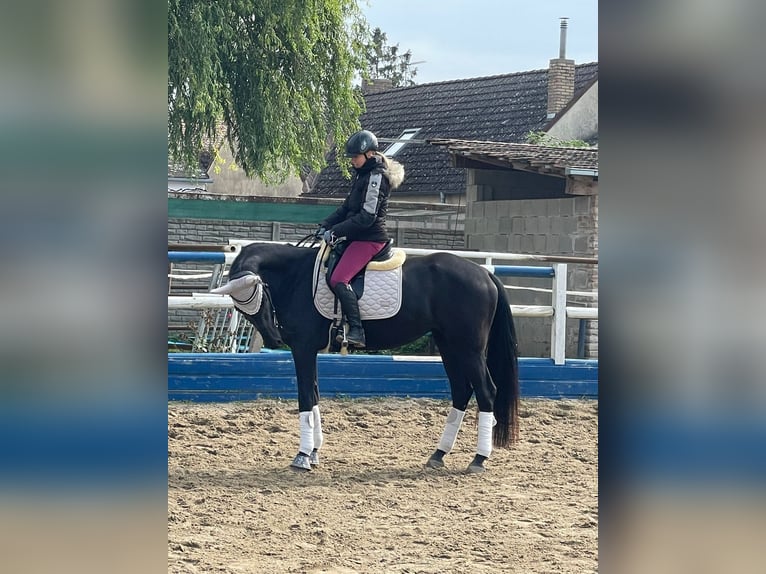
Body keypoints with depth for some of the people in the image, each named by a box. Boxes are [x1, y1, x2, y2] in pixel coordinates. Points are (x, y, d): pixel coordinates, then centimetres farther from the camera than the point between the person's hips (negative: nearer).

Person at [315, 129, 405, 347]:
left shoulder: (376, 176, -16)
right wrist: (326, 225, 6)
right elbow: (347, 206, 19)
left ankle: (356, 330, -27)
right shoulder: (362, 174, 15)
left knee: (338, 280, -23)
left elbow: (366, 217, -21)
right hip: (358, 237, 11)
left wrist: (336, 231, -19)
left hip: (369, 239, -11)